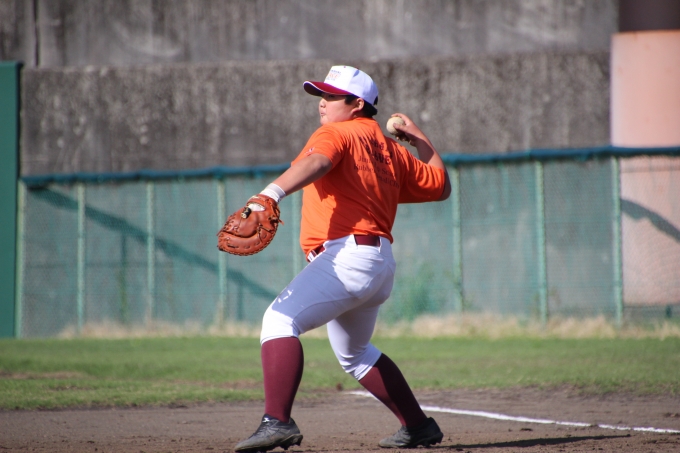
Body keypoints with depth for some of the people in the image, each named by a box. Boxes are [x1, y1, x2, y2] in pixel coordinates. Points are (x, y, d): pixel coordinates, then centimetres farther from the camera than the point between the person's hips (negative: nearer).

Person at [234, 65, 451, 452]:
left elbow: (315, 163, -25)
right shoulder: (391, 150, 21)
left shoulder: (336, 134, -1)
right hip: (381, 264, 10)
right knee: (354, 354, 30)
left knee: (280, 319, -23)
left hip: (345, 256, -10)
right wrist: (421, 140, 38)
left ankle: (277, 421, -42)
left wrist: (273, 192, -42)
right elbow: (440, 186, 28)